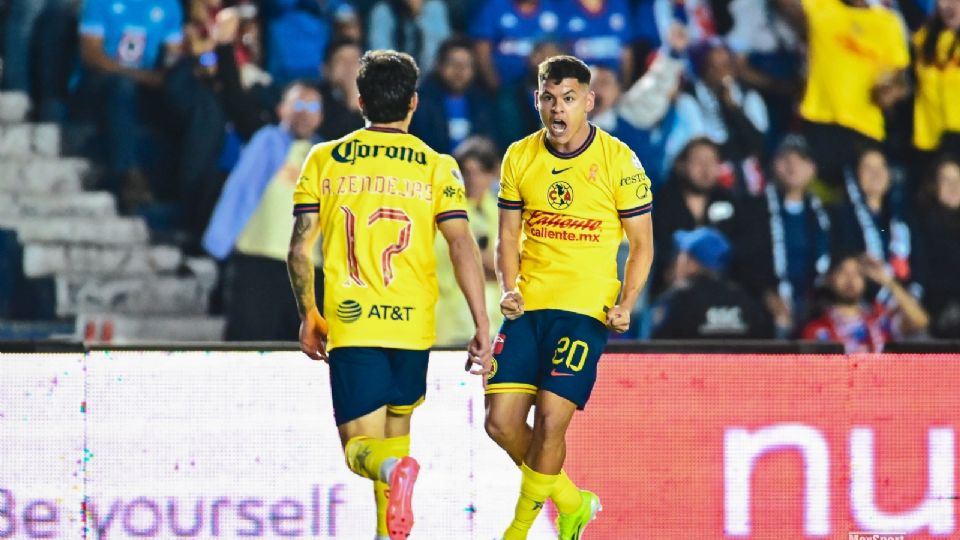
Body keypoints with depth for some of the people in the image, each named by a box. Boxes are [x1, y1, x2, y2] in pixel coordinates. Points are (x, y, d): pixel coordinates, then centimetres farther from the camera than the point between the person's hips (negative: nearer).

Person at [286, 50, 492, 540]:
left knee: (361, 445, -3)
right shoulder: (437, 167, 2)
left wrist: (308, 316, 16)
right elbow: (463, 248, -7)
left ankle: (392, 468, -37)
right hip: (413, 325, 1)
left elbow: (299, 249, 2)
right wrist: (481, 327, -5)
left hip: (349, 323, -1)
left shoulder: (324, 160, 4)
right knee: (397, 425, 24)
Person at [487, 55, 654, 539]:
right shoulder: (519, 158, 6)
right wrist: (510, 290, -4)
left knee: (549, 422, -13)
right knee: (501, 421, -4)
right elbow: (508, 236, 13)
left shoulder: (618, 162, -4)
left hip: (586, 310, -4)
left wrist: (625, 305, -12)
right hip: (528, 307, 4)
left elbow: (641, 243, 1)